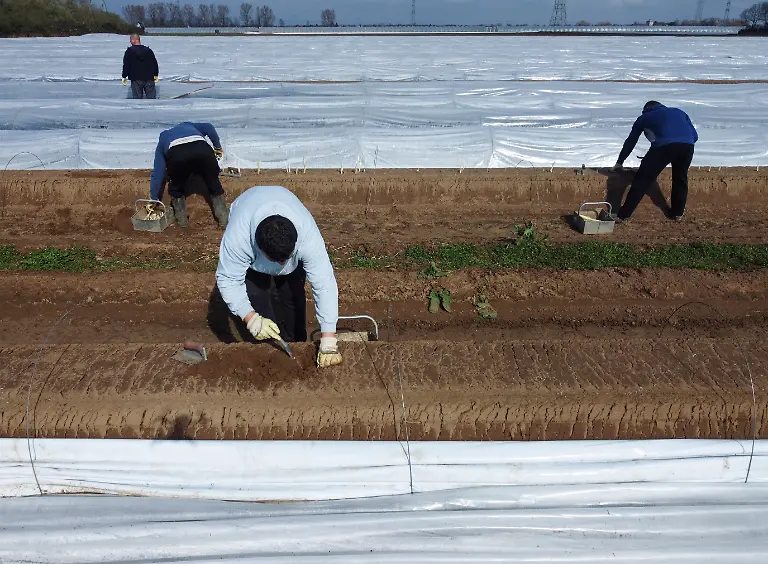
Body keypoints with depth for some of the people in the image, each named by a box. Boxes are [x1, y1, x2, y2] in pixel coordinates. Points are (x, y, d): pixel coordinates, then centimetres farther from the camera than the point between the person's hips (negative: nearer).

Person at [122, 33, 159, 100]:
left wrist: (124, 77, 3)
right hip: (149, 78, 3)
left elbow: (126, 65, -4)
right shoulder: (148, 50, 7)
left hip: (136, 79, -3)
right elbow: (155, 63, 12)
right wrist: (156, 75, 22)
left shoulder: (129, 51, -3)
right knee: (151, 97, 4)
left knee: (138, 97, 2)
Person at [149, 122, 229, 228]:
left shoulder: (162, 140, 39)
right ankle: (224, 219, 19)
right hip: (202, 149, 1)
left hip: (176, 154, -1)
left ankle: (182, 220, 27)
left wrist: (154, 200, 39)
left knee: (176, 188, 27)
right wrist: (218, 147, 33)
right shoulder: (188, 125, 45)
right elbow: (208, 128, 24)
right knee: (214, 183, 21)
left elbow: (157, 173, 35)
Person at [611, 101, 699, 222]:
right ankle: (678, 213, 31)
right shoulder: (679, 112, 37)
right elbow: (695, 136, 28)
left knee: (643, 179, 2)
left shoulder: (644, 117, 31)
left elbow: (631, 141, 37)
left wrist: (619, 162, 47)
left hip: (664, 145, -3)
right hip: (687, 145, 3)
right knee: (680, 178, 25)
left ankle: (623, 215, 1)